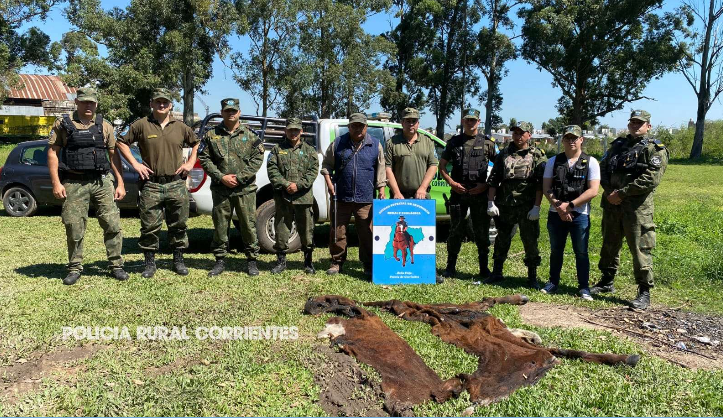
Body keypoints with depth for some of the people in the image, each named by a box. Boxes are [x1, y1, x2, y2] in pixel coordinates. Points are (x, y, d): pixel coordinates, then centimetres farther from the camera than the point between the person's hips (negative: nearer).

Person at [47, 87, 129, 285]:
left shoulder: (104, 126, 9)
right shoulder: (63, 124, 4)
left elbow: (114, 155, 10)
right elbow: (52, 152, 2)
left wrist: (120, 183, 3)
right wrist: (56, 182, -7)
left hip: (102, 181, 1)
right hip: (74, 183, -1)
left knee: (112, 224, -2)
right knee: (74, 228, 4)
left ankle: (116, 266, 9)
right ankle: (75, 269, 18)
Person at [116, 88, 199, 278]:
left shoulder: (181, 127, 8)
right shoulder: (141, 125, 1)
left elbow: (196, 143, 22)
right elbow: (122, 143, 9)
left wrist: (190, 163, 9)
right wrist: (135, 164, -1)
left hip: (177, 185, 2)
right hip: (151, 185, -2)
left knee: (178, 225, 8)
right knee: (150, 227, 3)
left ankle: (178, 261, 21)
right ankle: (150, 263, 16)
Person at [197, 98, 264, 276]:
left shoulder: (250, 134, 5)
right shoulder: (212, 135, 8)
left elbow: (258, 158, -1)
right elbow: (204, 159, 4)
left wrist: (239, 177, -9)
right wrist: (221, 177, -9)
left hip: (245, 189, -1)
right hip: (220, 189, 1)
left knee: (248, 225, 2)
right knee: (220, 225, 8)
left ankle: (252, 260, 14)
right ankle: (220, 260, 21)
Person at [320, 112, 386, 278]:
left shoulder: (375, 145, 7)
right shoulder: (337, 144, 7)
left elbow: (381, 169, 9)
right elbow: (326, 165, 11)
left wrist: (381, 189, 2)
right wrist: (329, 183, -1)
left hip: (365, 198, -1)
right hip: (341, 196, 1)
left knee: (367, 233, 2)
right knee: (338, 232, 6)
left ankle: (368, 266, 12)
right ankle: (337, 262, 19)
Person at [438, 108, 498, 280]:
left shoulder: (488, 143, 5)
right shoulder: (454, 142, 8)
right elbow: (442, 165, 11)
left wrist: (486, 185, -6)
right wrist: (452, 183, -3)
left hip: (480, 194, -1)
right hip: (458, 193, 1)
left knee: (482, 232, 5)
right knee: (456, 230, 6)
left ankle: (484, 268, 16)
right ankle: (451, 267, 16)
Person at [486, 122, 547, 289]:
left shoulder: (538, 155, 2)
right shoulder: (503, 154, 11)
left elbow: (541, 184, -4)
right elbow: (493, 180, 9)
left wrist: (536, 207, -12)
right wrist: (491, 202, 0)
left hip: (527, 207, -3)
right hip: (505, 206, 3)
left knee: (530, 242, 3)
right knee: (502, 240, 11)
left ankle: (532, 277, 15)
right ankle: (497, 273, 23)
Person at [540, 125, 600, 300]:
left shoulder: (591, 162, -1)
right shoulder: (553, 161, 6)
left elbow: (593, 190, -9)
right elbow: (546, 188, 2)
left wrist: (570, 205, -14)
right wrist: (559, 206, -12)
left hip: (580, 215, -2)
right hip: (556, 214, 3)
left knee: (581, 252, 3)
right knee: (556, 250, 13)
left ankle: (584, 287, 14)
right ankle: (553, 282, 26)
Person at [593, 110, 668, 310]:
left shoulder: (655, 149, -2)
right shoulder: (618, 145, 16)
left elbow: (651, 178, -14)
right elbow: (603, 167, 12)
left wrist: (622, 193, -16)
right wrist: (609, 191, -5)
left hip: (637, 208, -6)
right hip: (611, 205, 6)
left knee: (640, 250, -4)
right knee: (609, 245, 15)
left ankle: (644, 292, 6)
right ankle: (607, 282, 30)